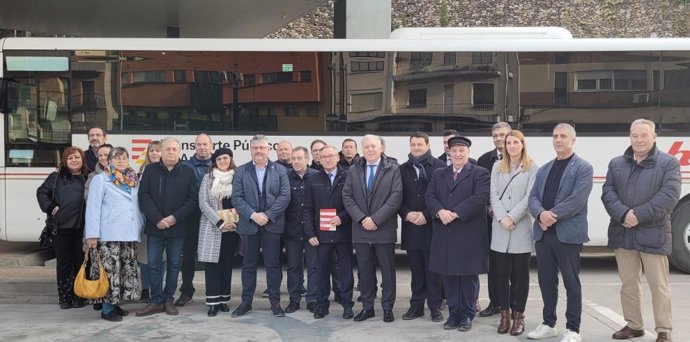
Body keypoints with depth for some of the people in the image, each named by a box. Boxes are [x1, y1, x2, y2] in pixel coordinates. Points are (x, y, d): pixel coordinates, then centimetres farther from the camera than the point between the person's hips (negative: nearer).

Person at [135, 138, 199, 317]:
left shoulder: (188, 172, 3)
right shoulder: (151, 170, 4)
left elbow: (193, 199, -2)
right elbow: (144, 196, -2)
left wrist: (175, 218, -13)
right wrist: (157, 219, -13)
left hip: (177, 227, 0)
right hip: (155, 227, 0)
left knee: (174, 264, 7)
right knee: (154, 265, 3)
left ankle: (168, 300, 18)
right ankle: (156, 301, 12)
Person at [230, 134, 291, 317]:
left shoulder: (279, 170, 5)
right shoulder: (241, 171, 6)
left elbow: (285, 196, -3)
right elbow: (237, 198, -1)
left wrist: (267, 215, -12)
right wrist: (253, 215, -14)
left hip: (272, 225, -1)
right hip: (248, 225, 1)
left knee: (273, 264, 4)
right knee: (249, 264, 8)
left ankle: (275, 301, 12)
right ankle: (246, 302, 16)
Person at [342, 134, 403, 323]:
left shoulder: (393, 170, 0)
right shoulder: (353, 171, 9)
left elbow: (396, 197, -9)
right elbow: (347, 196, 3)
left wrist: (375, 219, -15)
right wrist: (361, 218, -10)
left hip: (384, 229, -3)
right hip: (360, 229, 3)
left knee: (388, 270, 4)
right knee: (365, 270, 8)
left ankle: (388, 307, 14)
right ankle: (367, 307, 17)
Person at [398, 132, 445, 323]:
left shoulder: (439, 166, -3)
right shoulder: (403, 169, 11)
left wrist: (426, 215, -14)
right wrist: (407, 214, -8)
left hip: (432, 225, -4)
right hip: (411, 225, 4)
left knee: (433, 269, 2)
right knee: (416, 269, 10)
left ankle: (435, 306, 10)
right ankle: (416, 305, 18)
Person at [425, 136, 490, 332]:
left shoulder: (480, 174, 0)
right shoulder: (438, 174, 15)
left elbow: (480, 198, -14)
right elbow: (429, 196, 5)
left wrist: (455, 213, -19)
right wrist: (440, 211, -16)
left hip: (469, 234, -4)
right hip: (444, 234, 4)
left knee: (468, 275, 4)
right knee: (448, 275, 7)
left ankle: (467, 315, 15)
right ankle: (453, 314, 18)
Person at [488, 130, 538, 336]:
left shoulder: (532, 168, 1)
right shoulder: (497, 167, 11)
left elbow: (530, 197, -7)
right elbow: (493, 195, 3)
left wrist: (512, 217, -13)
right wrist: (502, 217, -11)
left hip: (521, 227, -2)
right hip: (500, 228, 3)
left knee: (520, 274, 4)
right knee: (501, 273, 5)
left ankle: (518, 316, 12)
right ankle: (505, 314, 14)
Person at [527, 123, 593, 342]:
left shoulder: (583, 168, -3)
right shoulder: (544, 169, 17)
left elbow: (577, 200, -15)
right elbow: (533, 197, 7)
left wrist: (552, 216, -16)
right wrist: (541, 214, -13)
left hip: (568, 234, -6)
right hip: (543, 233, 6)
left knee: (571, 283, 2)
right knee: (546, 281, 12)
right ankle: (548, 324, 25)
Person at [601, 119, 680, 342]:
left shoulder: (669, 163, 1)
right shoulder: (616, 164, 12)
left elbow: (669, 196, -11)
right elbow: (608, 193, 3)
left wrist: (639, 215, -19)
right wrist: (623, 214, -15)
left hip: (653, 234, -4)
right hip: (622, 233, 4)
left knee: (658, 285, 0)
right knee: (628, 283, 12)